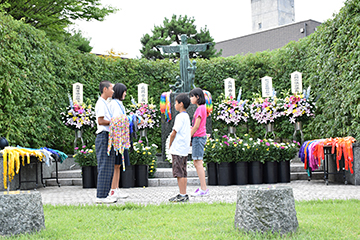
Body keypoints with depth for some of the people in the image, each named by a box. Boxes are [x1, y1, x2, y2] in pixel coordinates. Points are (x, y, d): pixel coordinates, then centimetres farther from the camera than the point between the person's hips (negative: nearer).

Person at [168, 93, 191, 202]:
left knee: (179, 173, -6)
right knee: (183, 173, 11)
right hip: (184, 149, 9)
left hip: (178, 149, -9)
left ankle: (183, 195, -5)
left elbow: (174, 133, -15)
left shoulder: (180, 116, -13)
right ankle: (183, 194, 15)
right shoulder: (187, 116, 15)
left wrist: (170, 144, -2)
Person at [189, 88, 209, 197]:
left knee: (198, 163, -9)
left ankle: (204, 189, -9)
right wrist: (191, 138, 17)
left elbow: (196, 126, -16)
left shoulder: (200, 108, -13)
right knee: (197, 163, 12)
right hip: (198, 138, 10)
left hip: (198, 137, -10)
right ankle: (203, 187, 14)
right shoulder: (201, 108, 17)